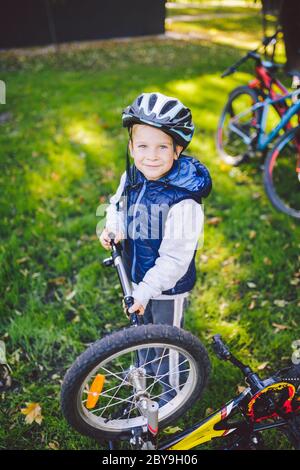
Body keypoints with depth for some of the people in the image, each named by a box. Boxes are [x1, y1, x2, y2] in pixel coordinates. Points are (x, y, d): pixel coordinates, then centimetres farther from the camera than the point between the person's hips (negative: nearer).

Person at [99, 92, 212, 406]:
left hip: (169, 286, -7)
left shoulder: (183, 201, -33)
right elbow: (118, 204, 11)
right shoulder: (131, 177, -11)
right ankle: (144, 371, 61)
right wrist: (112, 228, -9)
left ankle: (171, 389, 47)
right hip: (138, 276, 7)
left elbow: (174, 258, -28)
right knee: (142, 330, 31)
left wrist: (145, 291, -24)